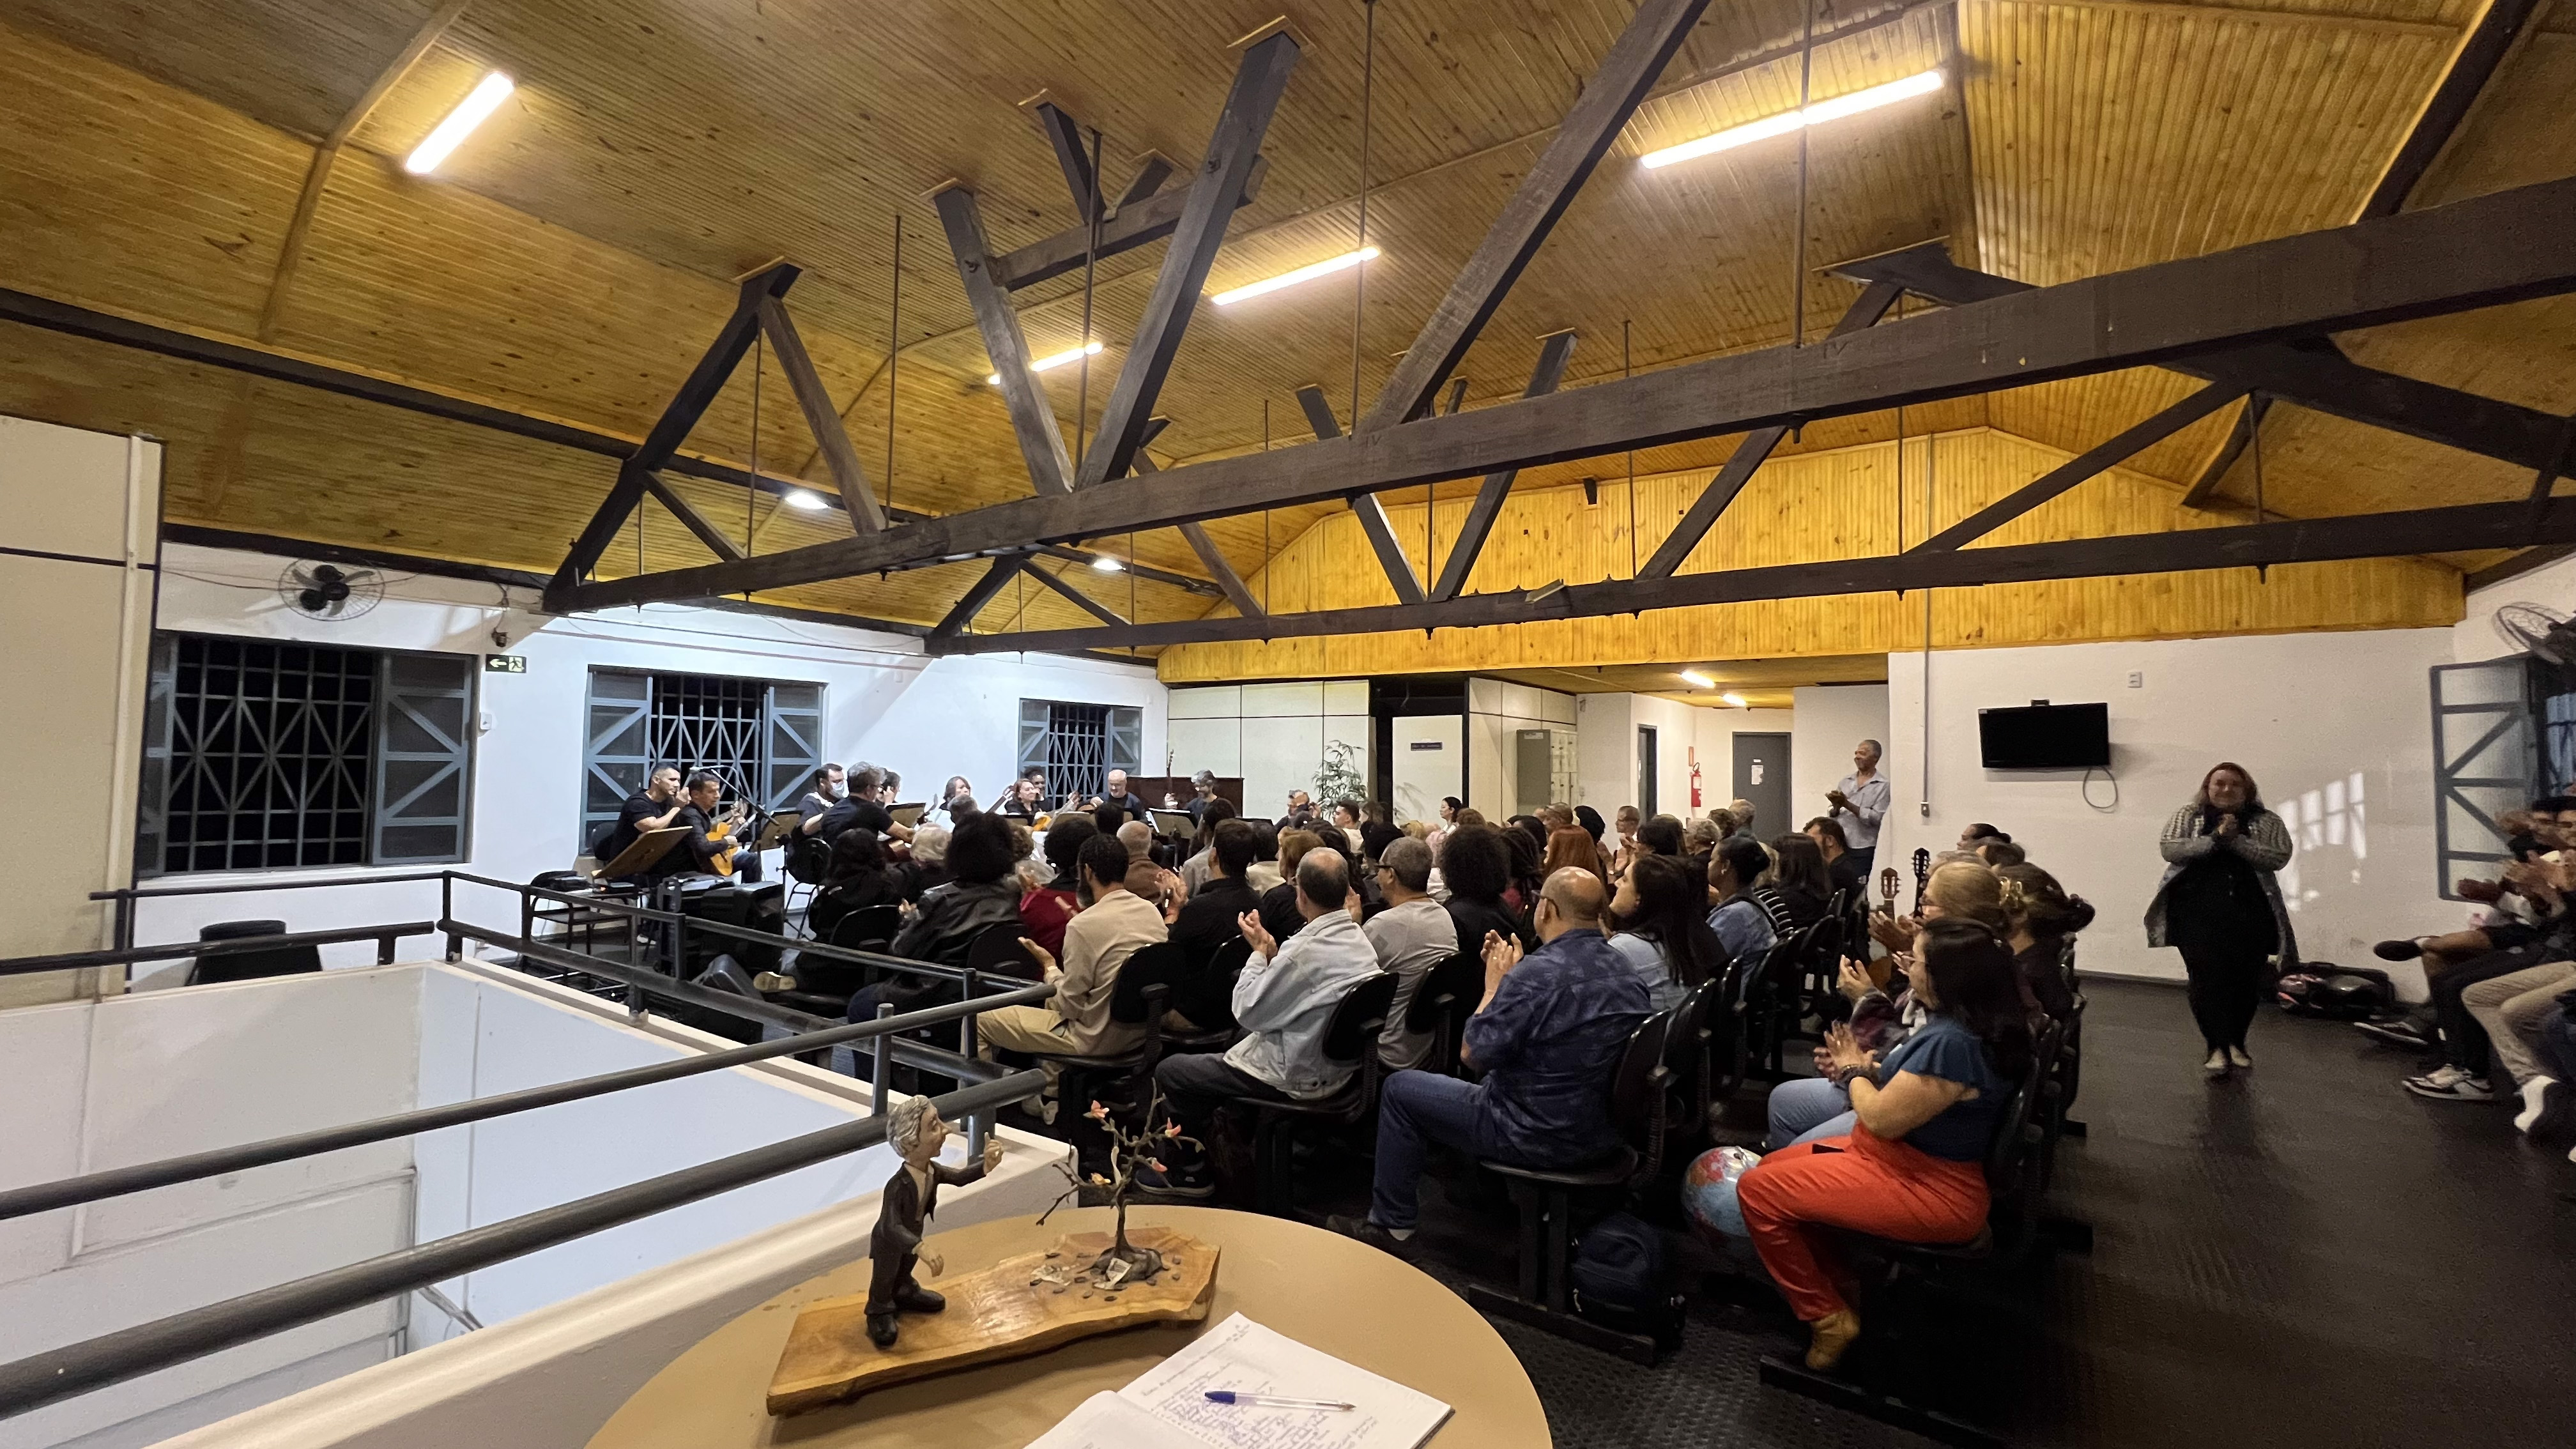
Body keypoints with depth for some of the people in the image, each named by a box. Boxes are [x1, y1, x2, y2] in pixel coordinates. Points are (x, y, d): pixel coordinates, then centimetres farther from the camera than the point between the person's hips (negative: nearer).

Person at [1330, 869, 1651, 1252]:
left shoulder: (1535, 975, -28)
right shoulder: (1625, 972, -2)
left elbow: (1472, 1054, -18)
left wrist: (1494, 986, -6)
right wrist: (1511, 978, 8)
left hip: (1540, 1137, -8)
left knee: (1399, 1088, 8)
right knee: (1493, 1079, 36)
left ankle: (1391, 1226, 19)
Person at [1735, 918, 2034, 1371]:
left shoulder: (1953, 1043, -31)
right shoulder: (1972, 1023, 1)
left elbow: (1881, 1119, -22)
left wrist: (1854, 1070, -4)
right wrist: (1868, 1066, 0)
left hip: (1928, 1192, -10)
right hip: (1916, 1161, 10)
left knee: (1757, 1190, -13)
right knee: (1773, 1167, 14)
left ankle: (1828, 1317, 2)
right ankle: (1838, 1284, 18)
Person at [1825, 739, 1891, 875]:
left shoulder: (1883, 785, -1)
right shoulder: (1845, 781, 12)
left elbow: (1876, 818, -11)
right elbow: (1831, 815, 12)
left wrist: (1846, 804, -16)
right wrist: (1836, 807, -11)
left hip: (1863, 849, -4)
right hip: (1838, 845, 4)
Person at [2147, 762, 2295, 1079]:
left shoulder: (2267, 822, 10)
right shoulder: (2187, 817, 8)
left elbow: (2279, 858, -3)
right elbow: (2169, 849, -5)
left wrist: (2235, 841, -13)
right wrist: (2214, 839, -14)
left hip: (2250, 914, 2)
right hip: (2198, 913, -1)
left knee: (2245, 980, 3)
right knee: (2206, 978, -7)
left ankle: (2235, 1043, 21)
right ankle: (2218, 1048, 0)